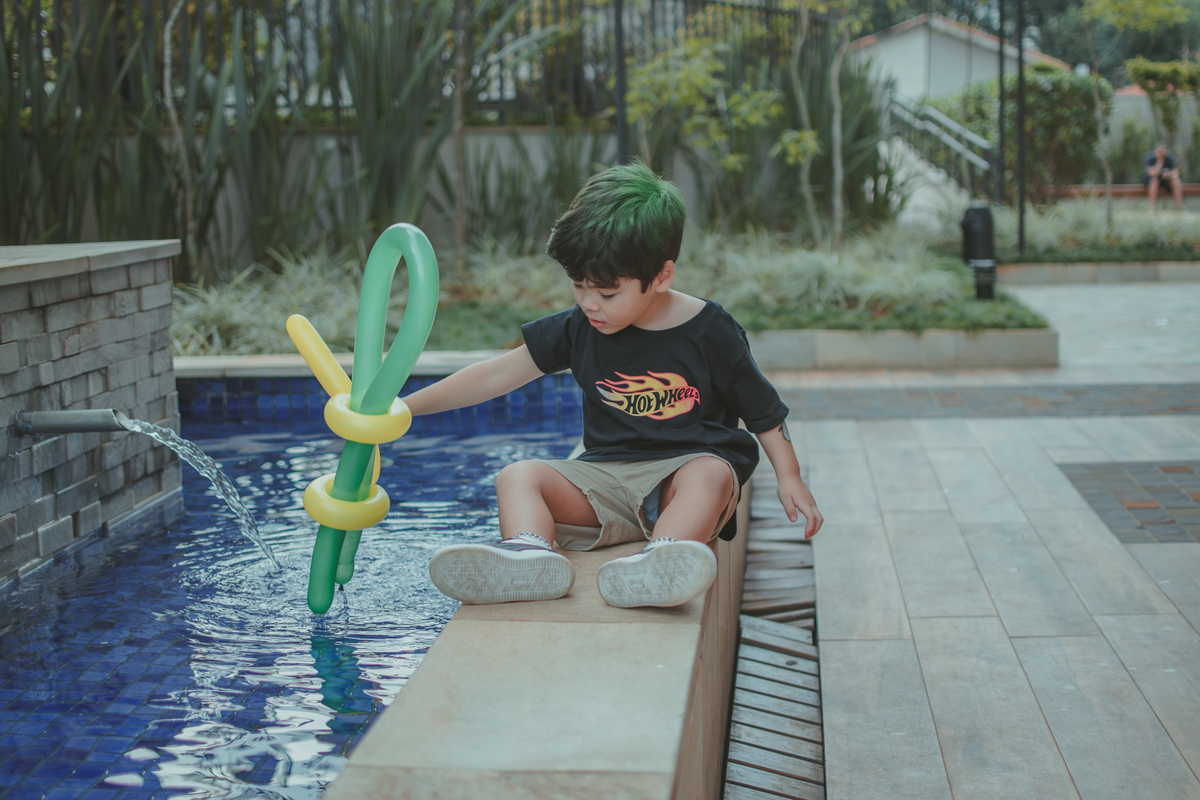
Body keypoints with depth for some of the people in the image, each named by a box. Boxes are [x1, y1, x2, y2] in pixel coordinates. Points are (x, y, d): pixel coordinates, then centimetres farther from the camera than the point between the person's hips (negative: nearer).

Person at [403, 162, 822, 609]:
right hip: (606, 476, 3)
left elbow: (765, 413, 7)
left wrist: (790, 479, -1)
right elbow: (496, 375, 7)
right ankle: (529, 554, -48)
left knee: (710, 474, -36)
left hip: (686, 465, -3)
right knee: (517, 477, -18)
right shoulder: (578, 329, 5)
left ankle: (661, 566, -61)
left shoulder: (710, 333, -4)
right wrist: (402, 408, 4)